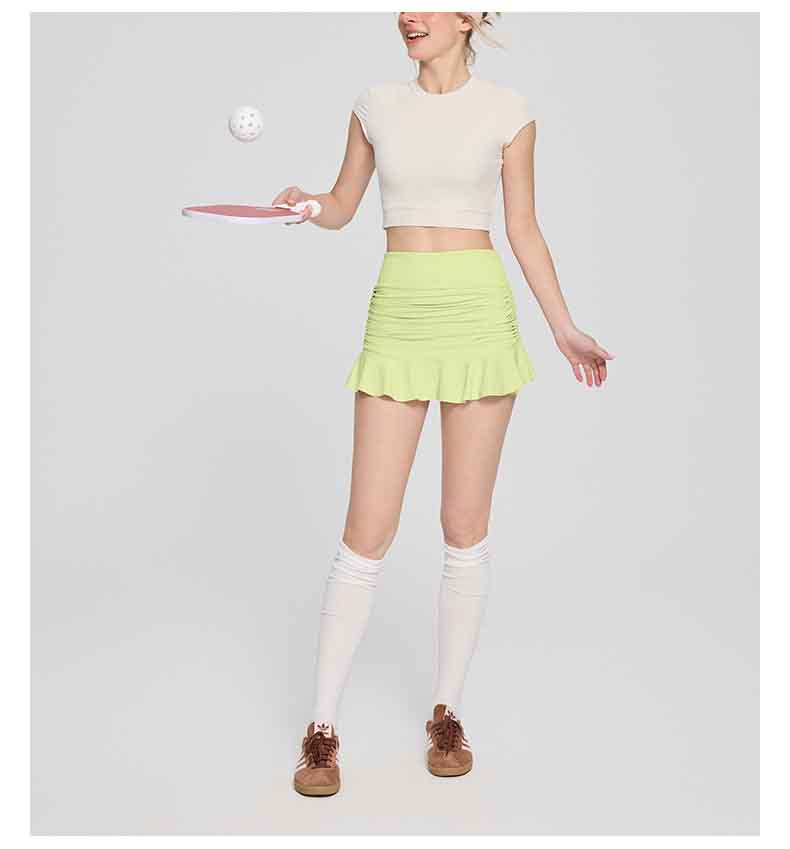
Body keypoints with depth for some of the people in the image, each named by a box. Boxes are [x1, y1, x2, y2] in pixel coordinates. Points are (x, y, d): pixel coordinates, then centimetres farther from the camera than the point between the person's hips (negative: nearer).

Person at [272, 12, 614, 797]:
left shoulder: (508, 112, 4)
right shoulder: (375, 105, 9)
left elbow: (523, 230, 7)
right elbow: (342, 208, 15)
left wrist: (563, 328, 4)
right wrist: (302, 205, -7)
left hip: (479, 318, 0)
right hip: (397, 321, 1)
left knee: (465, 529, 4)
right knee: (367, 532, -3)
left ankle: (446, 713, 20)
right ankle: (322, 727, 10)